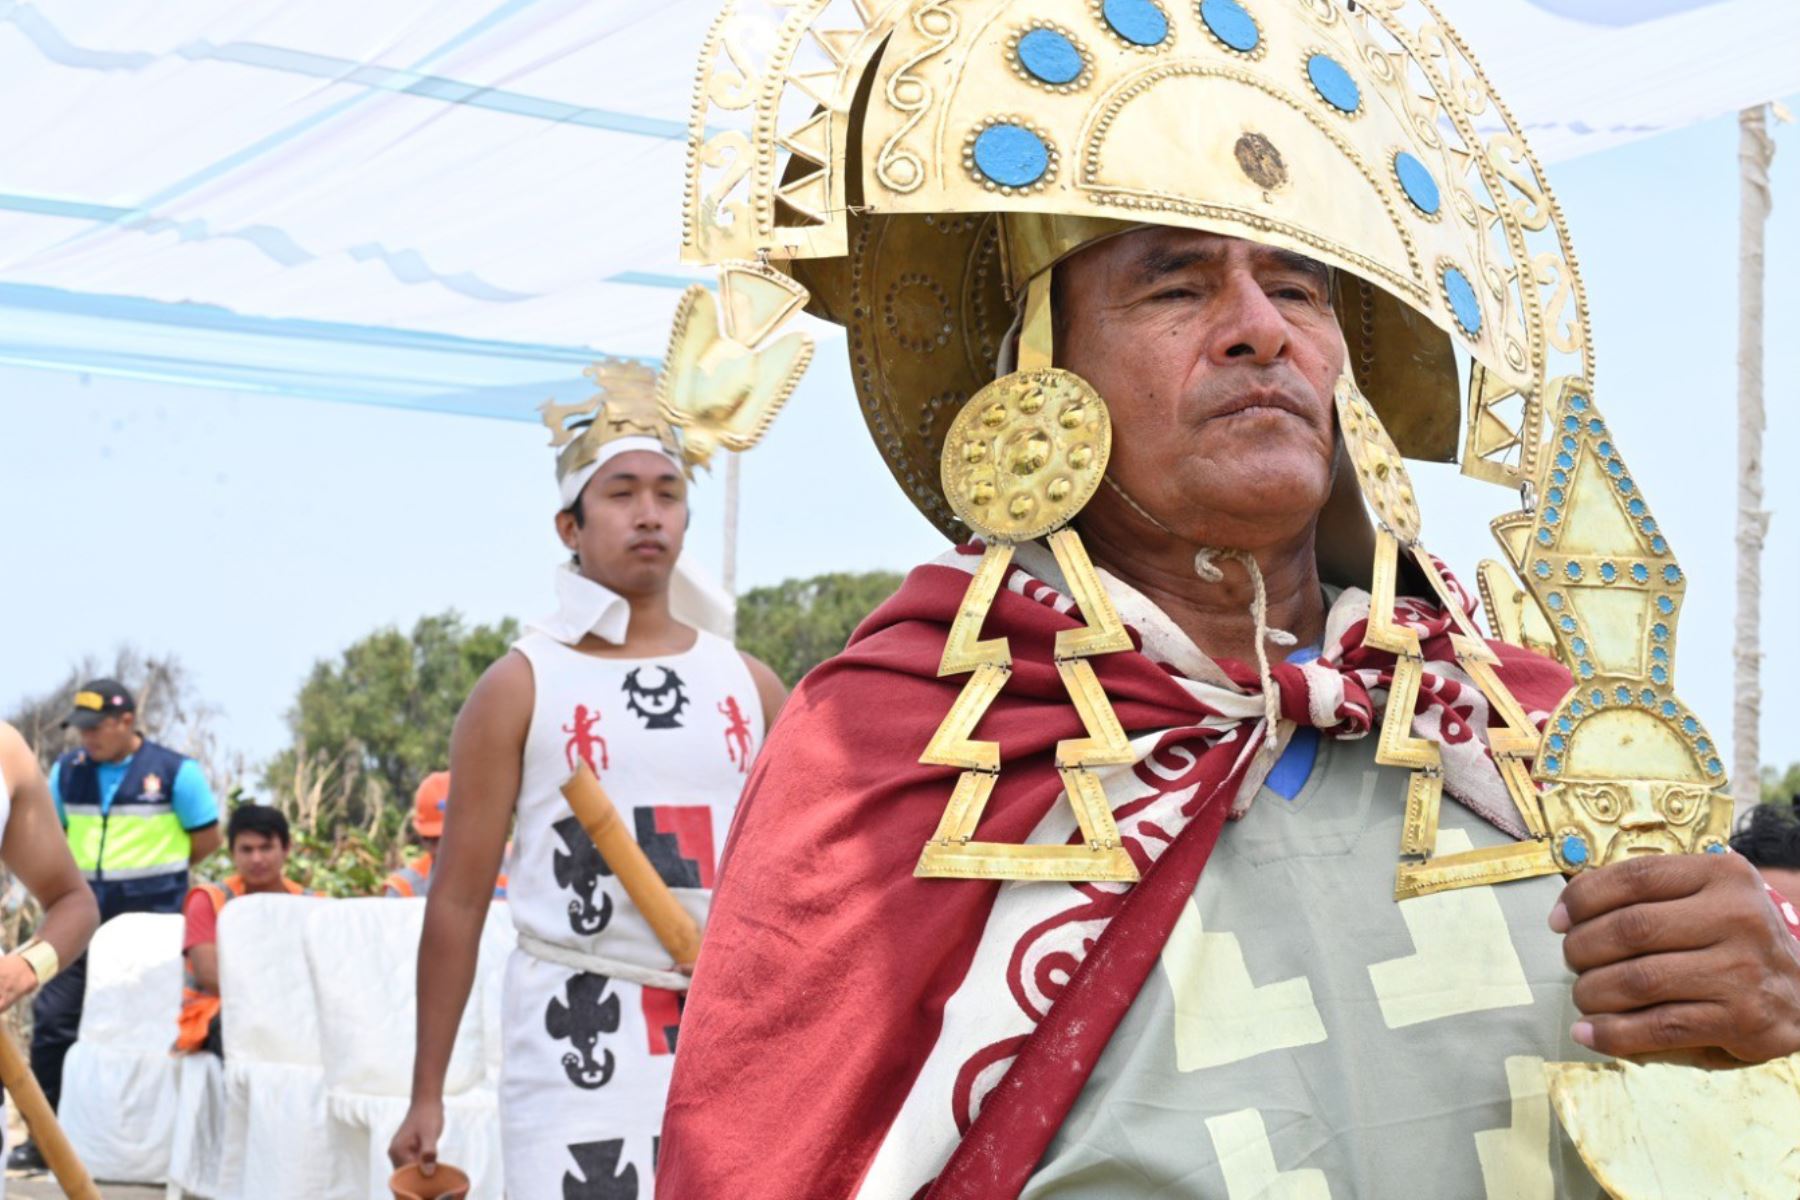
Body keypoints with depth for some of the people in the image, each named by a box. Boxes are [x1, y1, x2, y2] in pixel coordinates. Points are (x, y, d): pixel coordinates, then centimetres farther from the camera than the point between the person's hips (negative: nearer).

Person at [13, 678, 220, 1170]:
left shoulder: (174, 771, -6)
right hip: (82, 917, 5)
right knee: (53, 1018, 2)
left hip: (151, 917, -4)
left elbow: (207, 838, -1)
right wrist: (78, 876, 6)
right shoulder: (68, 771, 7)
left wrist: (155, 872, 1)